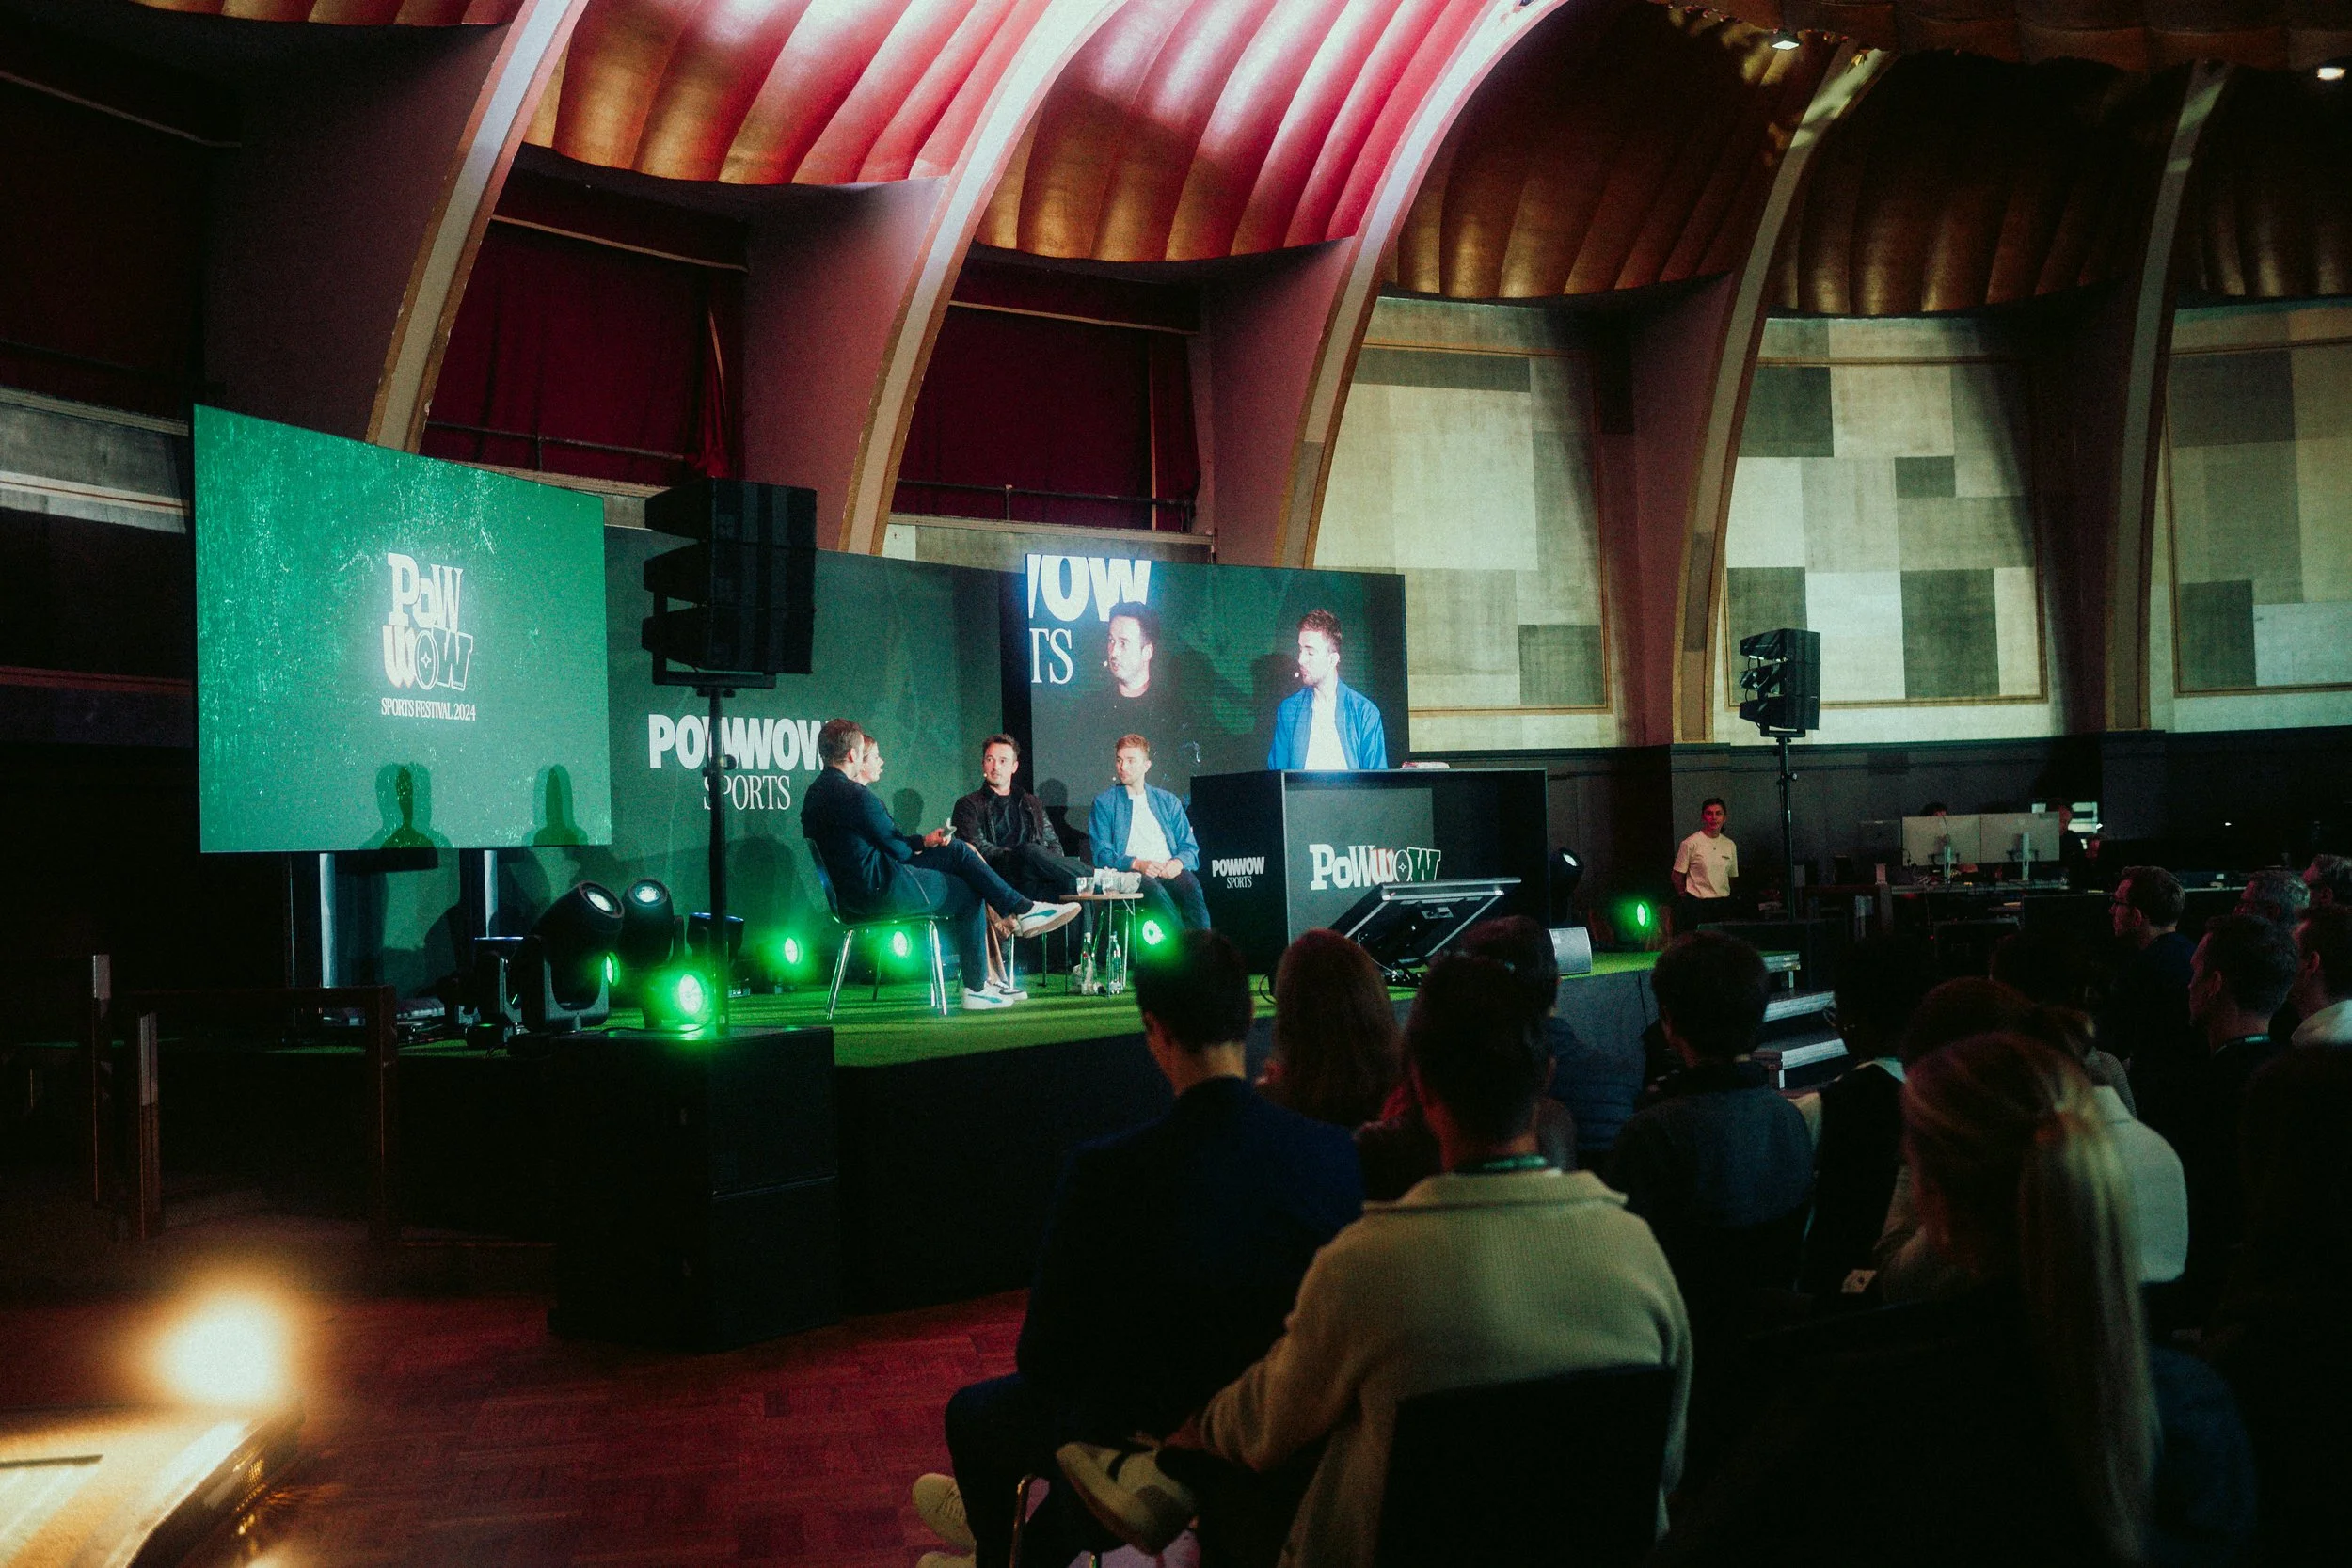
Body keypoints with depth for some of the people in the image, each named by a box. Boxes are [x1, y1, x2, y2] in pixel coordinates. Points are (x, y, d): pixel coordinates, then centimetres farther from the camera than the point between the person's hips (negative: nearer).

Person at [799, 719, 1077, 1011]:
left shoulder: (815, 793, 10)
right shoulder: (856, 795, -22)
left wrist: (924, 842, 16)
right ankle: (976, 988, 18)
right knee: (970, 895, 9)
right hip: (883, 891, -10)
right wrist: (921, 846, 10)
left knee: (957, 850, 14)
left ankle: (1022, 909, 14)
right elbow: (898, 850, -14)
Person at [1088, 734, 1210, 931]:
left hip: (1169, 871, 2)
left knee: (1190, 885, -33)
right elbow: (1102, 854, 4)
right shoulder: (1104, 803, 14)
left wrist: (1179, 862, -9)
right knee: (1154, 889, -37)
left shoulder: (1168, 801, 22)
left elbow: (1190, 849, 16)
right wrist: (1137, 864, -15)